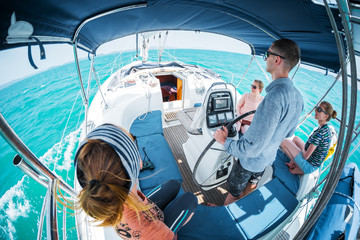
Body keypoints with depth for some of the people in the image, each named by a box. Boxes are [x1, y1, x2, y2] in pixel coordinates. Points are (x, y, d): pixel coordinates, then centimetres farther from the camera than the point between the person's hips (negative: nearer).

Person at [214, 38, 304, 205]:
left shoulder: (274, 97, -38)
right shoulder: (297, 96, -7)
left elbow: (252, 148, -37)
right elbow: (288, 133, 8)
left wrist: (225, 141, -22)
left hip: (251, 159, -8)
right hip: (268, 157, 8)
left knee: (234, 192, 18)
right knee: (251, 185, 32)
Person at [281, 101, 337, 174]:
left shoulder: (319, 133, -29)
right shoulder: (326, 128, 1)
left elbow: (306, 156, -25)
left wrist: (302, 148, -6)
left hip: (309, 166, -9)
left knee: (285, 142, -10)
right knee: (295, 138, 21)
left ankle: (298, 168, 3)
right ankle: (292, 163, 12)